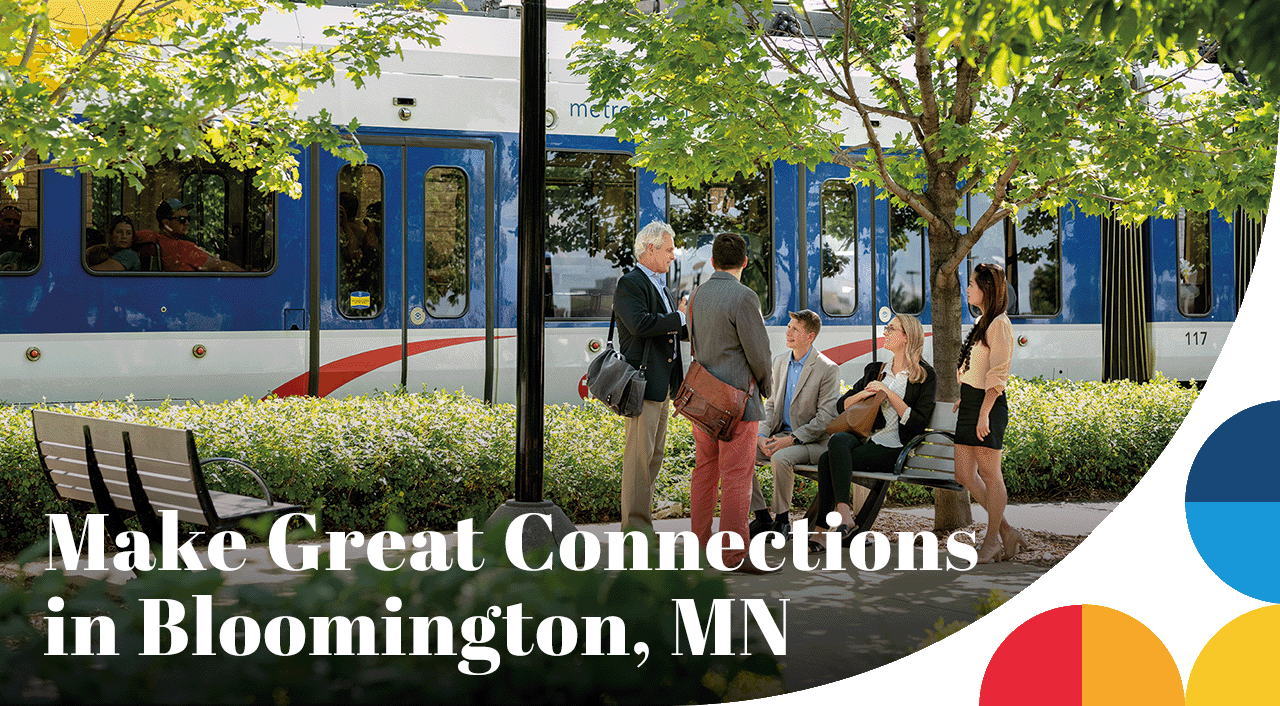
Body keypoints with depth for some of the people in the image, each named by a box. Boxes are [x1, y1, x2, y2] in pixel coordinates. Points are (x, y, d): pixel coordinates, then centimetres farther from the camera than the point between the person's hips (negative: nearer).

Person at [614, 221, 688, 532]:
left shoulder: (661, 286, 21)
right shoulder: (630, 284, -9)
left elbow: (678, 331, 23)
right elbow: (640, 324, -25)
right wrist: (680, 317, -16)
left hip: (663, 384, 10)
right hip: (643, 381, -10)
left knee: (654, 454, 11)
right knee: (639, 455, -8)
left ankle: (641, 521, 17)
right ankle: (635, 527, -5)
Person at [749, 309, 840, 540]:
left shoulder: (828, 369, -11)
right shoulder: (780, 362, 10)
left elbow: (826, 417, -13)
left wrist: (792, 439, -21)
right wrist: (762, 435, -3)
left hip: (812, 441, -7)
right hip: (780, 435, 7)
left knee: (781, 458, -36)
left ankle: (782, 519, -15)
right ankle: (762, 516, -5)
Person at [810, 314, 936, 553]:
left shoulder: (925, 376, 4)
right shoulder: (875, 371, 21)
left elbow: (918, 424, -7)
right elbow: (841, 406, 20)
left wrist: (890, 394, -10)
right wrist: (864, 393, 1)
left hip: (893, 449, -5)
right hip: (864, 438, 5)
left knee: (828, 460, -28)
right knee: (837, 441, -32)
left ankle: (823, 527, -28)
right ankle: (844, 516, -38)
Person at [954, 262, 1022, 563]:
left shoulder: (999, 324, -12)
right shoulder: (982, 322, 17)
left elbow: (998, 374, -17)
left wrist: (984, 413, -21)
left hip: (988, 405, -10)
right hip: (970, 404, 10)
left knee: (989, 474, -1)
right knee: (964, 474, 7)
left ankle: (992, 540, 9)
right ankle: (1007, 532, 15)